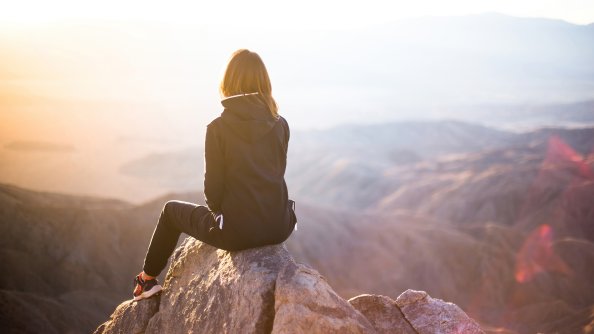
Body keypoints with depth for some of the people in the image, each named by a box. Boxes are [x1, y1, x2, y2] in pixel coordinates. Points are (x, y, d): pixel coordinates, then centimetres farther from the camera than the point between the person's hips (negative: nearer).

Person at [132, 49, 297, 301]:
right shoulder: (281, 125, 1)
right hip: (279, 227, 4)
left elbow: (213, 188, -8)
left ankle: (147, 280, 39)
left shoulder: (218, 128, -12)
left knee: (171, 210, 24)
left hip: (237, 232, -4)